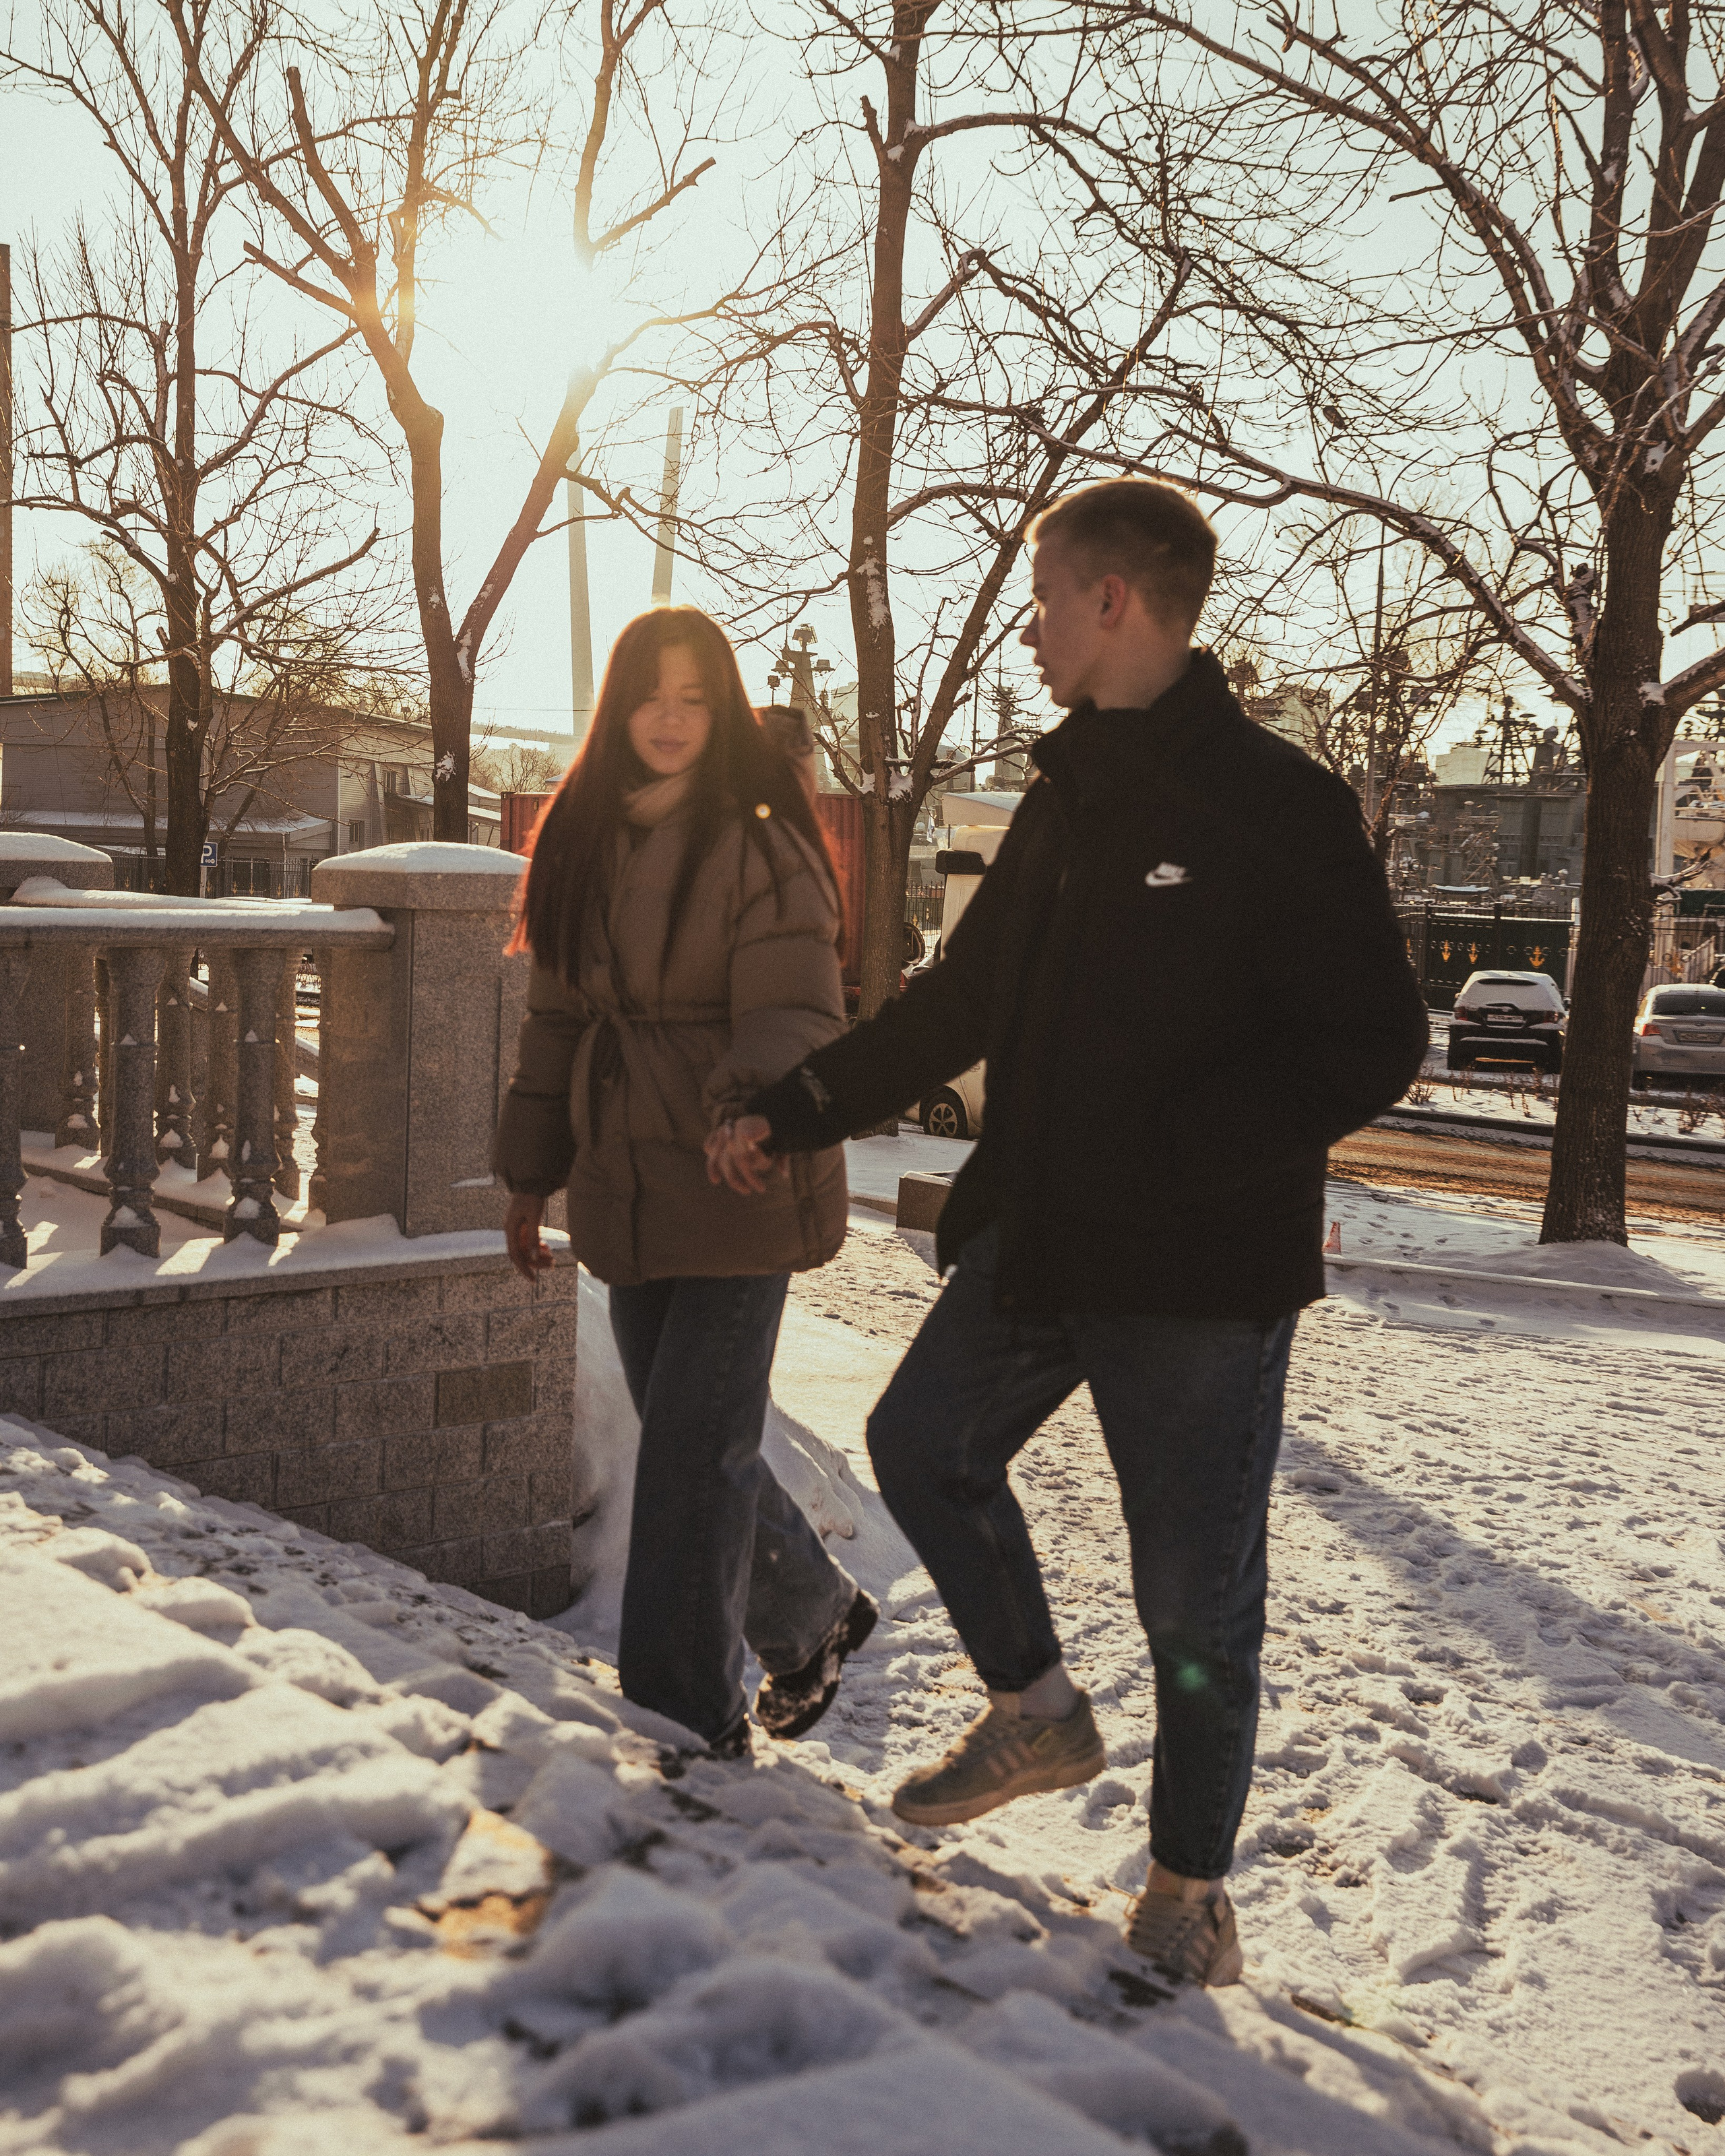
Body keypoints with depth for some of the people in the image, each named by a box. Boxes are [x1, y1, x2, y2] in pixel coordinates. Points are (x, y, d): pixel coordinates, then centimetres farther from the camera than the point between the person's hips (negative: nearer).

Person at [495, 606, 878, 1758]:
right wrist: (532, 1174, 18)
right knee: (692, 1445, 14)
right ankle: (816, 1611, 38)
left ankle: (687, 1726, 8)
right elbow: (557, 1022, 17)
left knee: (692, 1455, -6)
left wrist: (753, 1098, -37)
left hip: (739, 1189, -6)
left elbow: (798, 1013, -16)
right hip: (627, 1198, 7)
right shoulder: (586, 842, 11)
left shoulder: (758, 842, -8)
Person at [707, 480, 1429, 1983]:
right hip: (1040, 1237, 8)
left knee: (1196, 1592, 4)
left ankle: (1189, 1887, 26)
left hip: (1203, 1267, -7)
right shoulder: (1069, 793, 11)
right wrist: (796, 1113, 16)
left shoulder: (1274, 803, -13)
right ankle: (1037, 1712, 35)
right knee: (925, 1442, 16)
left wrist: (1173, 1155, -24)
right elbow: (963, 1000, 17)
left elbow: (1374, 1045, -16)